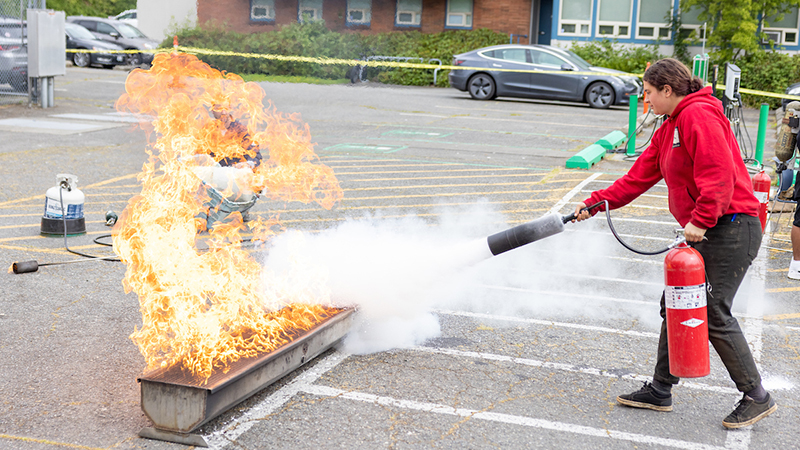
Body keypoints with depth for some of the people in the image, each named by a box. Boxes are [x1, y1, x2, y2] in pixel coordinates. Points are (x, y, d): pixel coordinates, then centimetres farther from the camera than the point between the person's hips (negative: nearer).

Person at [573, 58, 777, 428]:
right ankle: (660, 390, 19)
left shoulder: (698, 115, -13)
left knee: (713, 314, -10)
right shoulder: (670, 128, 19)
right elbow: (639, 176, 20)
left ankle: (757, 397, 2)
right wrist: (596, 203, 16)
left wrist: (701, 219, -26)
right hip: (706, 232, 10)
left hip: (731, 227, -10)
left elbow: (719, 174, -24)